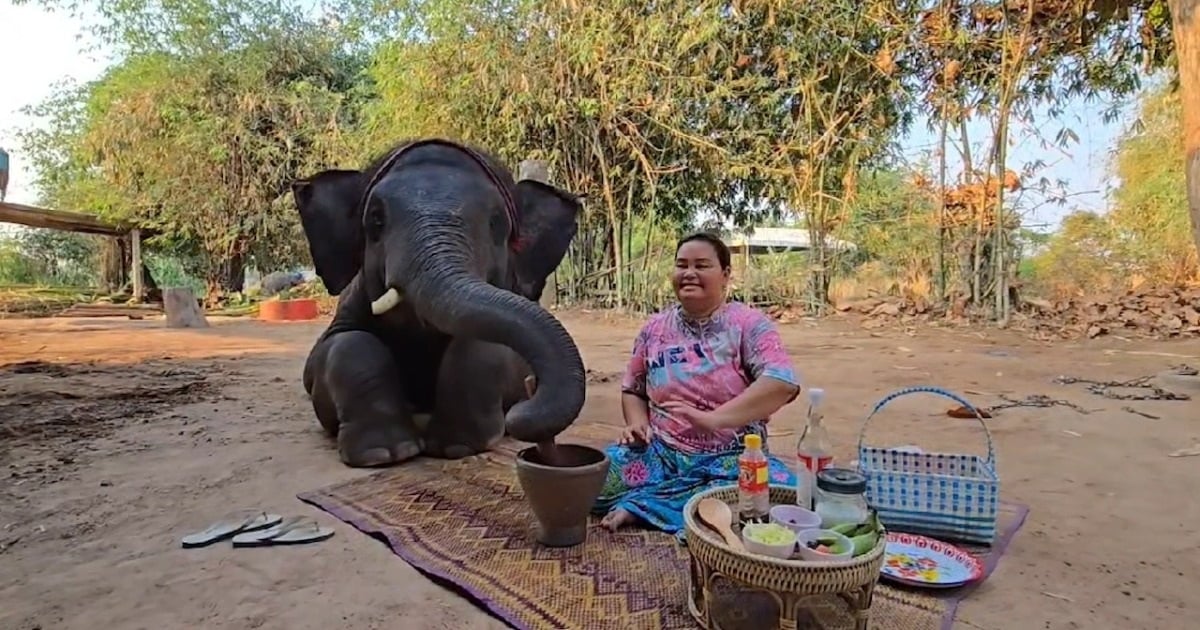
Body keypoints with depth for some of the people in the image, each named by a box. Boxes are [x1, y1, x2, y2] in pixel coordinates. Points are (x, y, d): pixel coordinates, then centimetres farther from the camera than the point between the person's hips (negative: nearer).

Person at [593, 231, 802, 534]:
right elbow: (633, 390, 17)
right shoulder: (654, 328, 8)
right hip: (662, 453, 1)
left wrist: (714, 419, -30)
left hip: (732, 458, -1)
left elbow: (784, 382, -21)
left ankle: (639, 505, -19)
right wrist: (637, 423, -6)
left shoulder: (748, 324, -5)